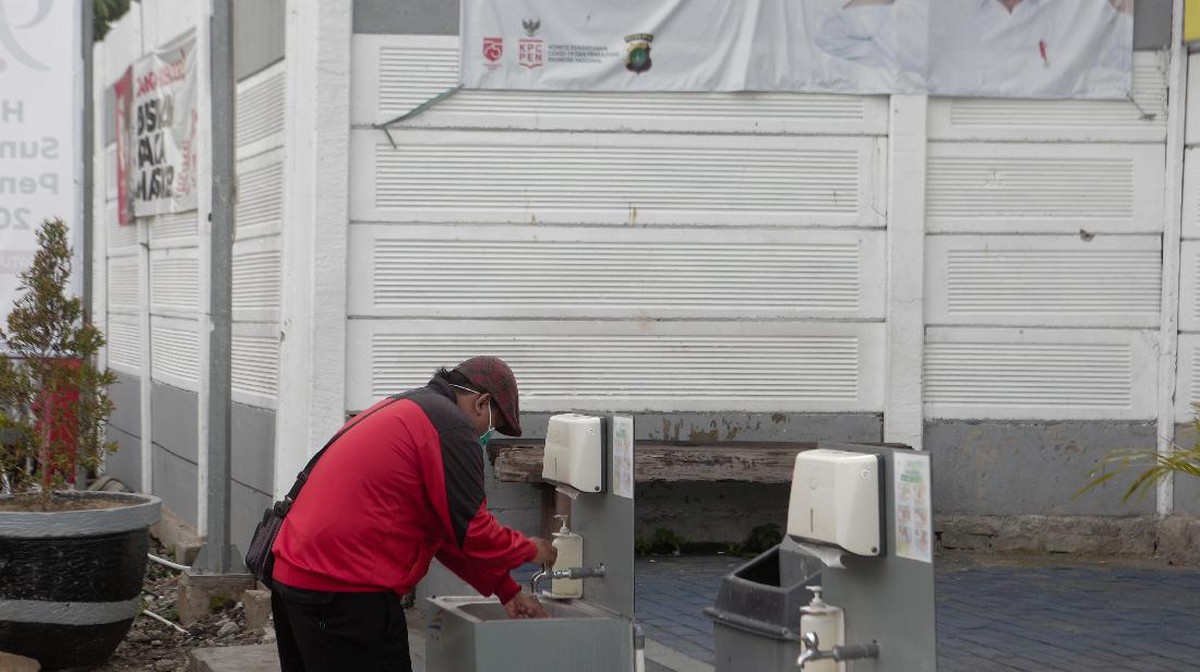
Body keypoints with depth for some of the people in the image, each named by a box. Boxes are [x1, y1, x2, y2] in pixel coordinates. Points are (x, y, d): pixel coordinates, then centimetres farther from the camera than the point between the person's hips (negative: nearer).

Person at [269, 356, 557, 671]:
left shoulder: (402, 409, 21)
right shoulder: (450, 428, -10)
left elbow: (442, 529, 24)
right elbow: (472, 532, -9)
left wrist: (506, 591, 22)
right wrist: (530, 550, 10)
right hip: (346, 593, -10)